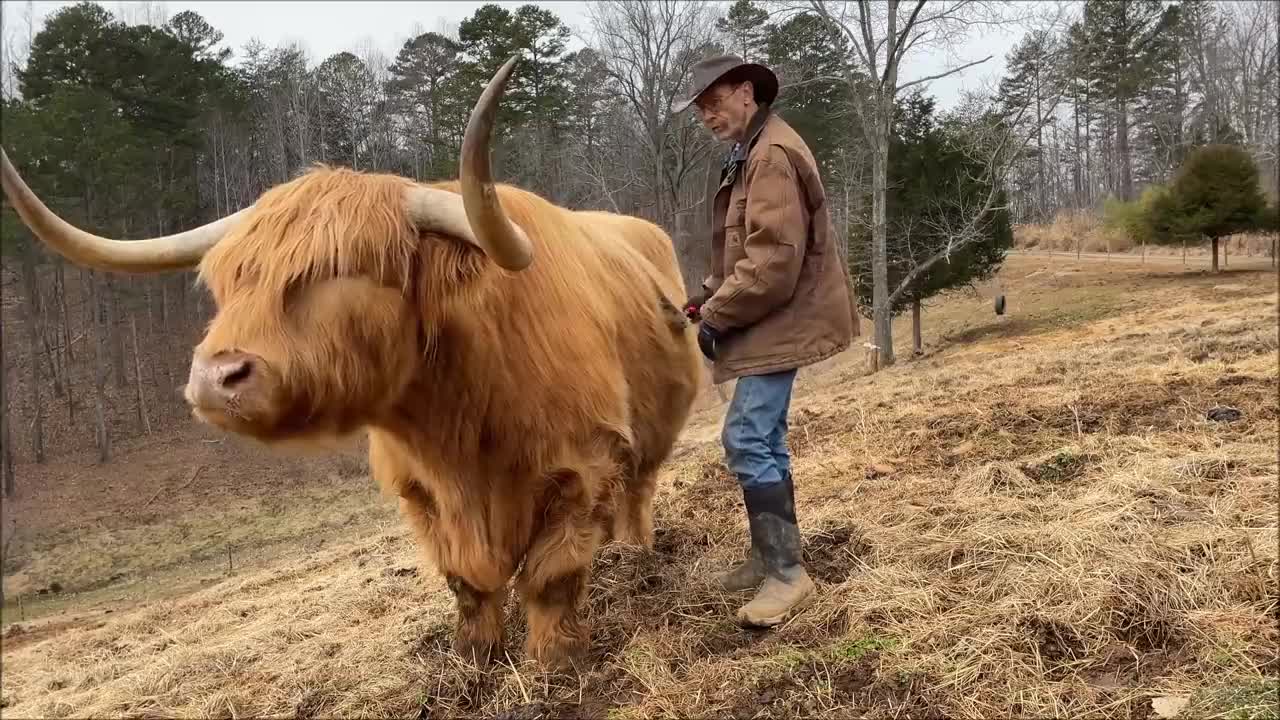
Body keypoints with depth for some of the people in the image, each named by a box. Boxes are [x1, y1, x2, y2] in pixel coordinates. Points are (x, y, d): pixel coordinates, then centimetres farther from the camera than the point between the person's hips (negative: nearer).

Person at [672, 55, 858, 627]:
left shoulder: (772, 155, -17)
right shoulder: (750, 154, 17)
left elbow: (774, 260, -25)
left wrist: (716, 315, -16)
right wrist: (711, 295, 10)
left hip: (780, 323, -11)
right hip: (771, 322, 11)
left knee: (748, 440, -13)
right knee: (761, 440, 14)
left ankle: (786, 571, -5)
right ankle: (769, 555, 25)